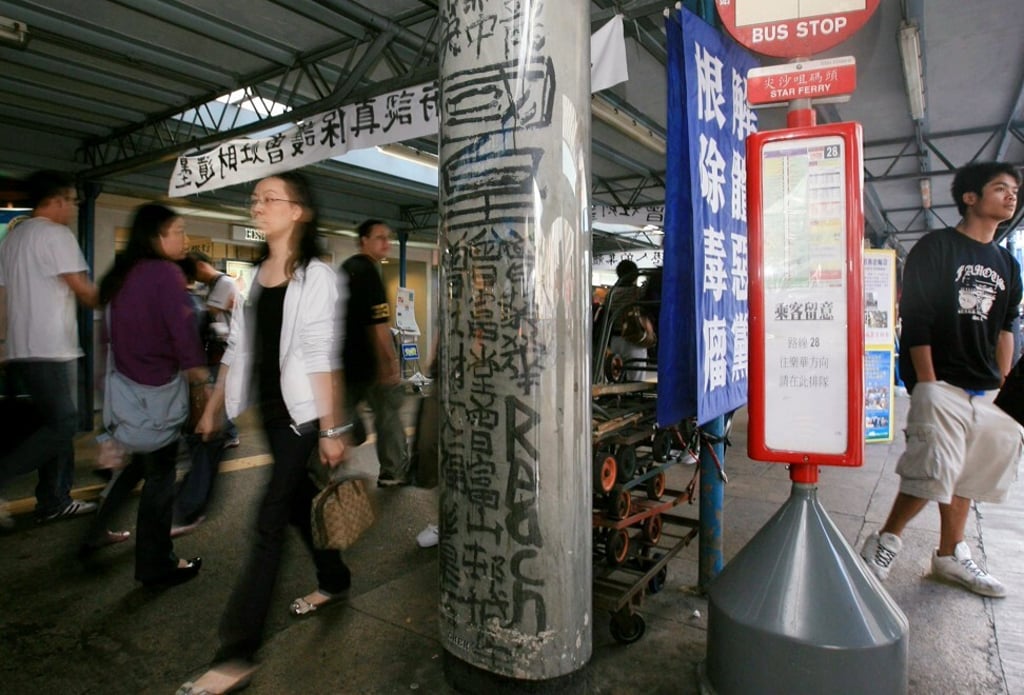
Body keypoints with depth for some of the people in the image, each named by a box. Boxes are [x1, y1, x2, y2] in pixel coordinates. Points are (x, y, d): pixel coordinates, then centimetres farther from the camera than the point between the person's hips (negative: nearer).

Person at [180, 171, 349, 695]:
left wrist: (331, 430, -18)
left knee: (268, 522, -5)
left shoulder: (317, 277, -11)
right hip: (267, 411, 7)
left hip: (301, 414, -7)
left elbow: (323, 357, -16)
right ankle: (334, 581, 39)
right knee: (297, 503, 18)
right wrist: (213, 408, 15)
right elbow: (238, 349, 14)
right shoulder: (254, 276, 11)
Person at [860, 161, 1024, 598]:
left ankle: (951, 555, 24)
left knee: (965, 475, 11)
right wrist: (927, 384, -14)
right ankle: (885, 541, 5)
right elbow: (916, 321, -9)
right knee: (933, 473, -13)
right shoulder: (936, 248, -3)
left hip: (984, 391, 7)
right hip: (940, 384, -7)